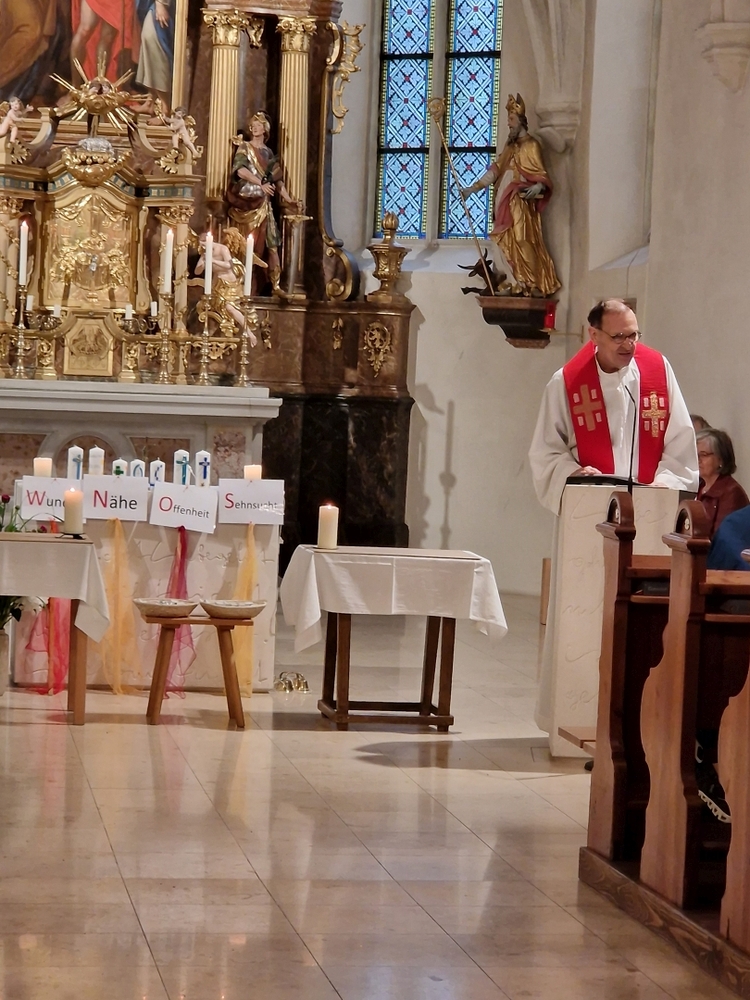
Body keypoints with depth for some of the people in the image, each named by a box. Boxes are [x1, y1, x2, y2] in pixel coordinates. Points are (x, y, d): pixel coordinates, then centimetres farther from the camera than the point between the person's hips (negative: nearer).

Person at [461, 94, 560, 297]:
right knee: (509, 244, 4)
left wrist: (537, 188, -33)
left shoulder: (531, 146, -6)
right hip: (506, 203, 8)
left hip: (521, 204, -8)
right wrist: (473, 188, 12)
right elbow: (496, 170, 17)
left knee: (522, 242, -12)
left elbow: (542, 176, -11)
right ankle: (519, 284, 6)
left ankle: (531, 286, -11)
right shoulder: (510, 146, 18)